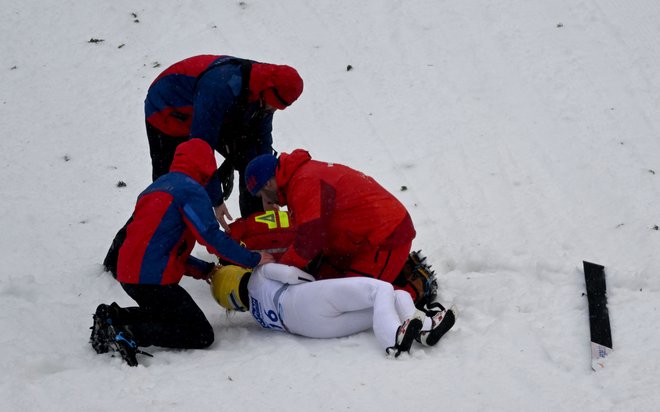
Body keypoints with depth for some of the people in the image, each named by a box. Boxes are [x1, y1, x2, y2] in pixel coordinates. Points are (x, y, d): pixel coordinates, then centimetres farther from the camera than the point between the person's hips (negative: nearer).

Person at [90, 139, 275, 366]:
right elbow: (211, 236, -13)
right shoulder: (191, 189, -6)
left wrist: (205, 270, 21)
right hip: (153, 278, -9)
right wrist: (254, 259, -2)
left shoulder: (156, 187, 22)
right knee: (202, 335, -5)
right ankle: (131, 334, -19)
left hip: (127, 274, 9)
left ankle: (113, 316, 10)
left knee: (169, 314, 29)